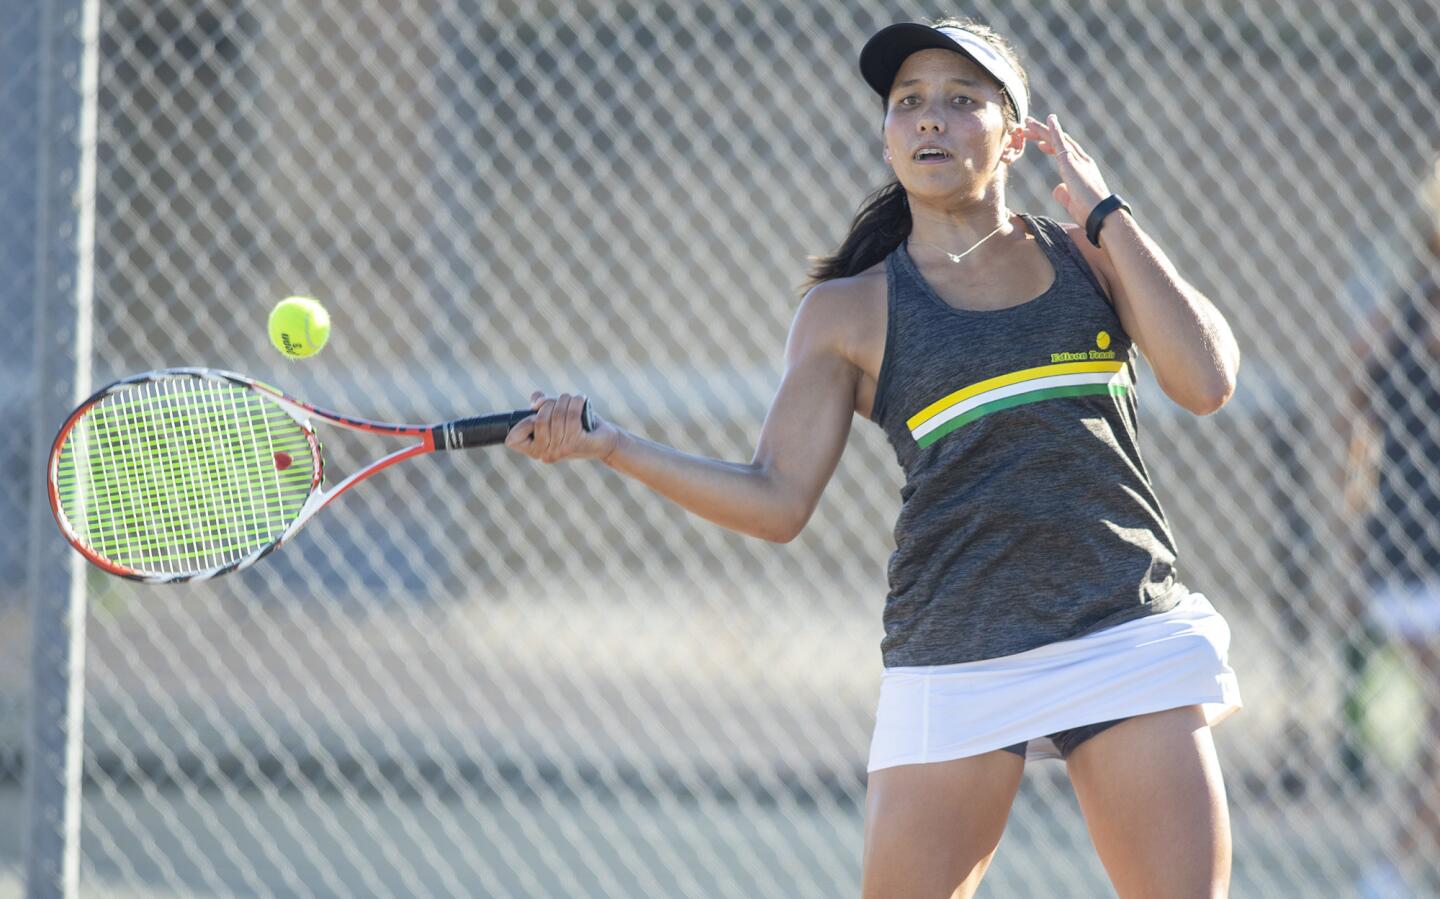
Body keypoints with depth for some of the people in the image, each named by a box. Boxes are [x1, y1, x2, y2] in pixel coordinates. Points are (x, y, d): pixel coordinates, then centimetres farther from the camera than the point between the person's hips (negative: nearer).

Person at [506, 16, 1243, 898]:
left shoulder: (1089, 253, 10)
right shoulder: (850, 312, 4)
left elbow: (1207, 382, -4)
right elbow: (778, 500, -1)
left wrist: (1105, 214, -2)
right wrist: (607, 442, -11)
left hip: (1128, 639, 1)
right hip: (956, 661, -1)